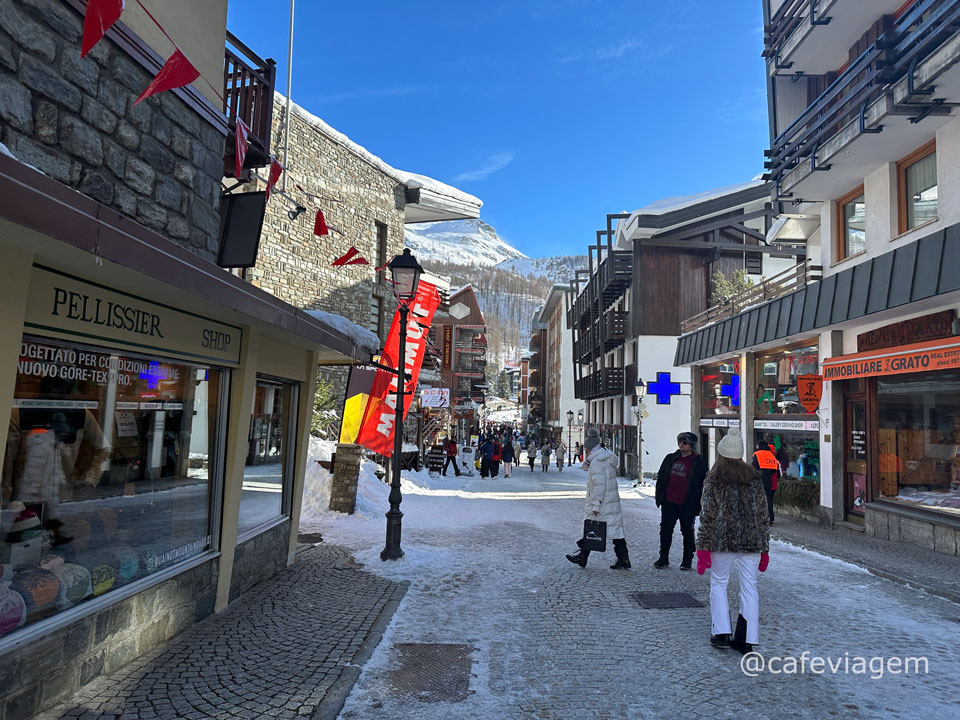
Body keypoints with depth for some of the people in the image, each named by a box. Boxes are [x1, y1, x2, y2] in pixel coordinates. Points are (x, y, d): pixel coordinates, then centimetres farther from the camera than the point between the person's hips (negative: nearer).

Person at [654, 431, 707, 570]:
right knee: (665, 531, 7)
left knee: (688, 532, 9)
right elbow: (661, 478, 14)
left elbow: (702, 485, -4)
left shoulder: (699, 463, -5)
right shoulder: (670, 459, 8)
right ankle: (663, 558, 19)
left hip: (686, 505, -4)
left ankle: (687, 561, 22)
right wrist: (659, 497, 8)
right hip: (669, 503, 4)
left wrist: (697, 505, -8)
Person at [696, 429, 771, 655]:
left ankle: (721, 633, 10)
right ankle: (747, 640, 11)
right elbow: (762, 515, 8)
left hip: (723, 541, -3)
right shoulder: (754, 478, 6)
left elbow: (709, 516, -9)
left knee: (718, 584, 11)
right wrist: (764, 547, 14)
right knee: (749, 587, 8)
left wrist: (703, 548, -5)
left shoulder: (714, 479, -6)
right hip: (751, 542, 4)